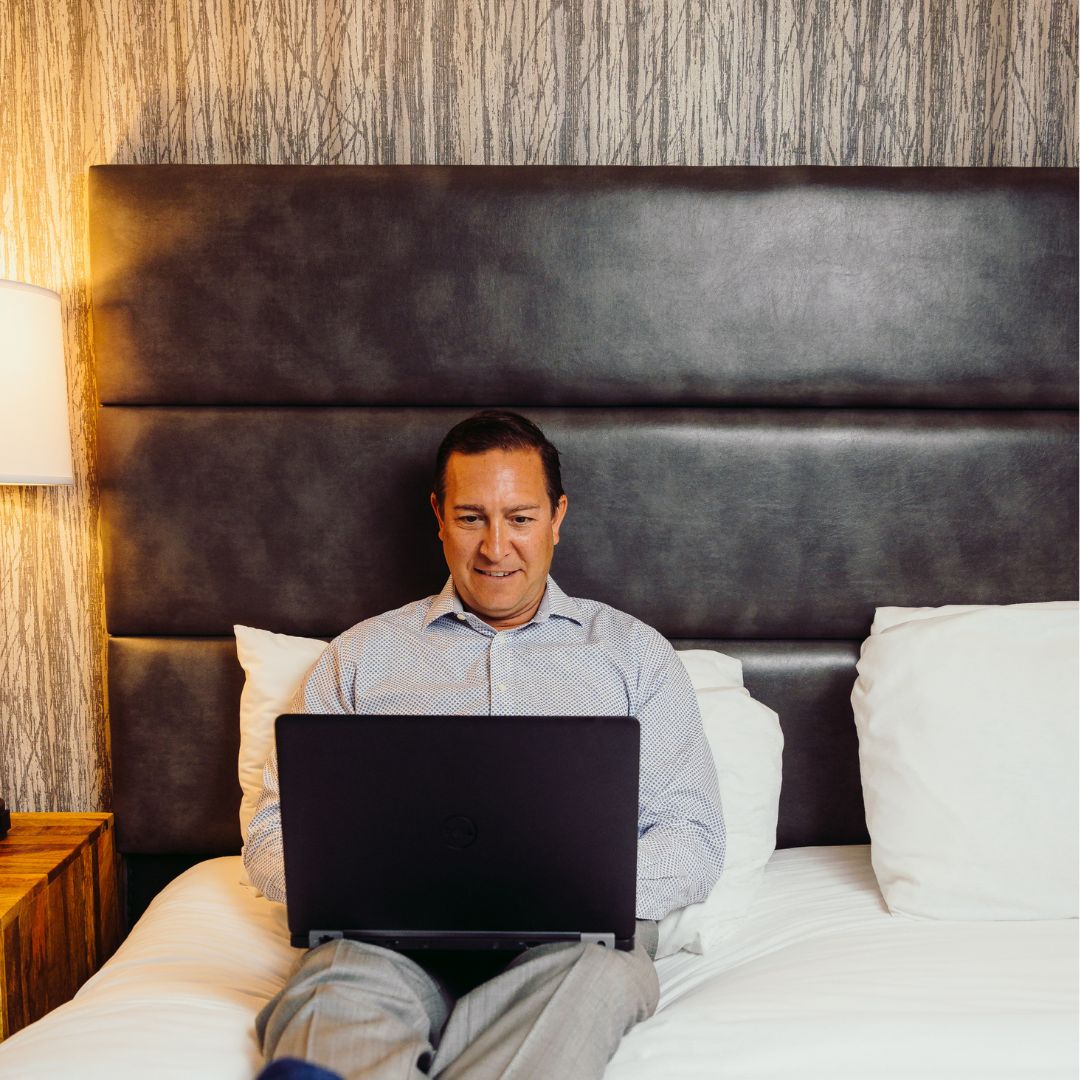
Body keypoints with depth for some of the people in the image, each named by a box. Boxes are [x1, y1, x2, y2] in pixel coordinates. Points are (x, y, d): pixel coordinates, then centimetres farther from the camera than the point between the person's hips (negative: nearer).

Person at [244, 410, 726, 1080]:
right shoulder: (363, 654, 20)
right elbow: (275, 832, 14)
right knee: (339, 978, -37)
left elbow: (695, 840, 10)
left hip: (570, 932, 2)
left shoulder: (633, 652, 17)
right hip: (392, 934, -1)